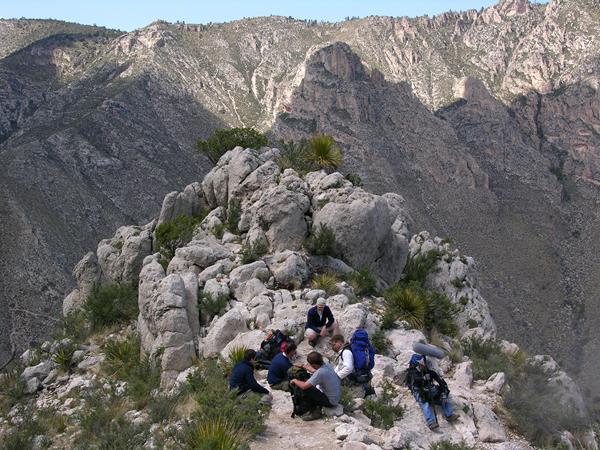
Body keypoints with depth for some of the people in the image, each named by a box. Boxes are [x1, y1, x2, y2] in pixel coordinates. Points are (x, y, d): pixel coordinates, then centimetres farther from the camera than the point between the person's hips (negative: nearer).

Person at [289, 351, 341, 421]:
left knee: (306, 390, -14)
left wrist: (295, 380, -8)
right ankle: (317, 409, 14)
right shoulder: (327, 365, -3)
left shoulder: (320, 372, -29)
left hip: (331, 402, -9)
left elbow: (304, 386, -27)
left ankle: (314, 413, 2)